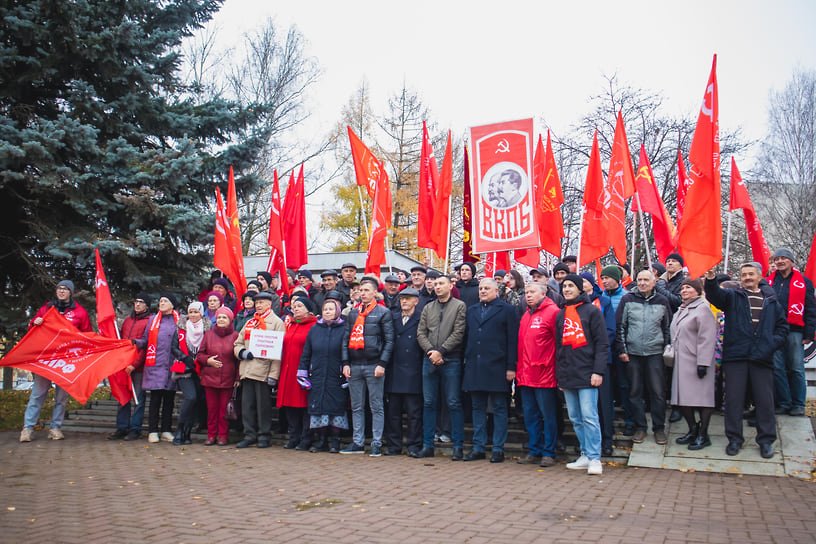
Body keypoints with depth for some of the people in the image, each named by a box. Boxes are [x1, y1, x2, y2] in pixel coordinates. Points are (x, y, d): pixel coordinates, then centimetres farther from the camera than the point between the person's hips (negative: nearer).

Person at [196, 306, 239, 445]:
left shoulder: (235, 336, 3)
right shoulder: (208, 334, 10)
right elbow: (199, 354, 13)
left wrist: (238, 378, -3)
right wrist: (207, 360, -8)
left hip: (228, 379, -2)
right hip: (209, 377, 2)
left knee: (225, 408, 1)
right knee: (211, 407, 4)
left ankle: (223, 435, 11)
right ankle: (211, 435, 14)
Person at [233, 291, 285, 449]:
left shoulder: (276, 322, 0)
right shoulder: (249, 323, 20)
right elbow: (237, 344, 22)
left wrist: (273, 374, -14)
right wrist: (242, 353, -3)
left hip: (263, 370, -6)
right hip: (247, 369, 6)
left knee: (263, 405, -1)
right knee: (247, 404, 6)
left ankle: (264, 436, 9)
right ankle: (249, 435, 14)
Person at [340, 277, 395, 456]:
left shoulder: (383, 312, 1)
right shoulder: (353, 313, 15)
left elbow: (389, 340, -4)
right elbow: (346, 339, 14)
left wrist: (382, 364, -12)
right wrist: (346, 363, 4)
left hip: (374, 366, -5)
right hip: (354, 366, 5)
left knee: (376, 407, 0)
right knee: (356, 407, 8)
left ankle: (376, 444, 4)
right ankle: (358, 443, 15)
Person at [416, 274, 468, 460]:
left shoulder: (459, 306, 2)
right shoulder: (428, 308, 15)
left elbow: (458, 333, -7)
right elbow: (421, 333, 8)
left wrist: (441, 351, -13)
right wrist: (430, 351, -8)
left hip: (451, 360, -4)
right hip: (429, 360, 4)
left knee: (454, 403, -3)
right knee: (428, 403, 6)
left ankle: (458, 447, 4)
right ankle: (427, 446, 12)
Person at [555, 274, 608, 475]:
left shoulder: (592, 311, 0)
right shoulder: (560, 315, 17)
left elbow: (602, 343, -4)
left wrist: (598, 371, -12)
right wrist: (559, 375, 15)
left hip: (586, 374, -6)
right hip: (567, 375, 6)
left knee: (589, 417, -9)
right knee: (575, 418, 8)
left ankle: (594, 459, -3)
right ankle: (586, 455, 17)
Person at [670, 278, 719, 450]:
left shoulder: (702, 308, -8)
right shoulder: (681, 310, 19)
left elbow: (707, 338, -15)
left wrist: (703, 363, -20)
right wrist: (673, 353, 21)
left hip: (696, 361, -8)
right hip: (681, 361, 8)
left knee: (701, 395, -4)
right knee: (683, 396, 6)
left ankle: (703, 435, 3)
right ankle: (692, 430, 18)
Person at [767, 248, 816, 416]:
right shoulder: (769, 282, 12)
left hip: (794, 331, -2)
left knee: (796, 369, 0)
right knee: (777, 368, 1)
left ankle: (798, 405, 8)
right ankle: (783, 403, 9)